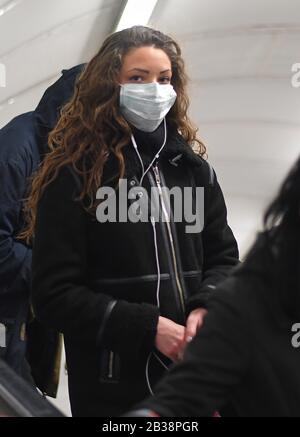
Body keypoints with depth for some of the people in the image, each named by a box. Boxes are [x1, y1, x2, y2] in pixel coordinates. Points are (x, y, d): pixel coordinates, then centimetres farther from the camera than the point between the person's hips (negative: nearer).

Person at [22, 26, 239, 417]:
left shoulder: (194, 169, 8)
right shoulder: (74, 176, -6)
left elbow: (224, 257, 13)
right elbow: (54, 295, -10)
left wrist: (206, 308, -9)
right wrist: (148, 327, -18)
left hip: (195, 374, 4)